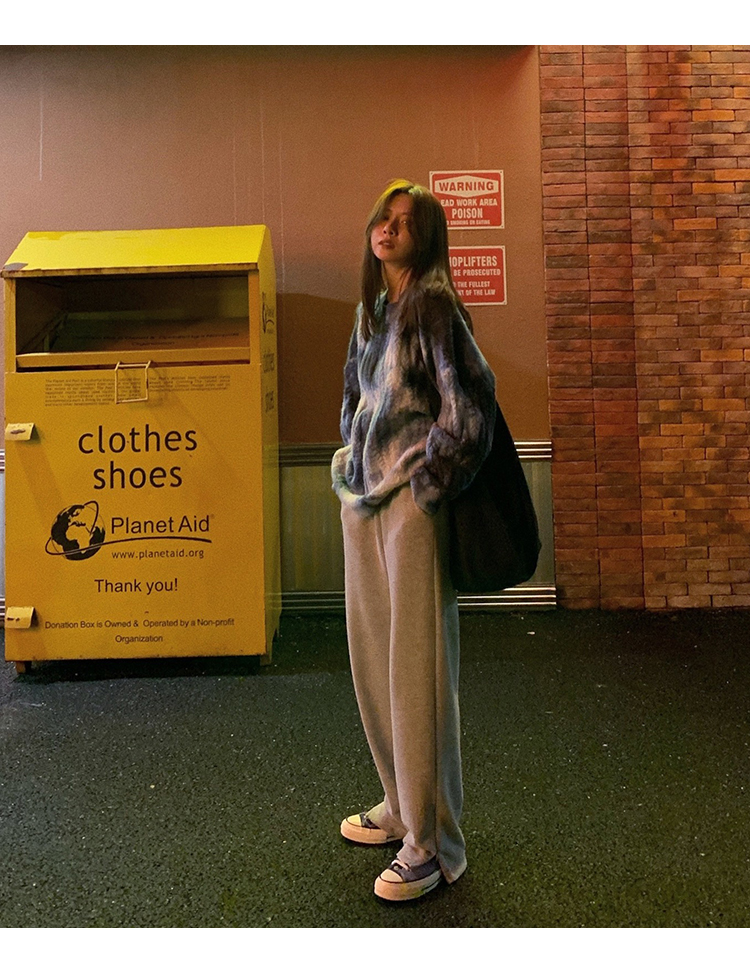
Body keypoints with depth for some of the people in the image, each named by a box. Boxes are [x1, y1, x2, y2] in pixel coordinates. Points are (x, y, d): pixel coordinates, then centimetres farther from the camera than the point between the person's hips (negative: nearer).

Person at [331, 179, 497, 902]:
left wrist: (427, 485, -11)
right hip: (363, 500, 9)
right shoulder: (371, 309, 16)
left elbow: (470, 402, -17)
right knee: (372, 659, 15)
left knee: (416, 667, -2)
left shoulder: (432, 304, -9)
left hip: (411, 505, -9)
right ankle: (401, 807, 34)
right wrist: (354, 464, 15)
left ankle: (432, 846, 14)